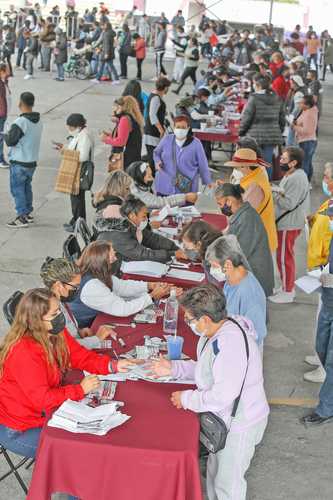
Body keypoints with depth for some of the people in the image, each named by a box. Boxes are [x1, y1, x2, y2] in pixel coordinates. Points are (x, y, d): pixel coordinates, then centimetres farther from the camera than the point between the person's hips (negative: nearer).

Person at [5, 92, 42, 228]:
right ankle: (28, 213, 27)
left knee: (17, 189, 2)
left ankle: (22, 218, 3)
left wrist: (6, 135, 2)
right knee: (27, 187, 20)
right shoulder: (38, 121, 3)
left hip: (19, 163, -7)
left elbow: (10, 141, -18)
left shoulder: (20, 122, -22)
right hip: (32, 161, 8)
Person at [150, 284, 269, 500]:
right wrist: (173, 368, 0)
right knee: (215, 472, 27)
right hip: (225, 417, 9)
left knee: (227, 483, 10)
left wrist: (187, 399, -19)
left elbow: (222, 396, -34)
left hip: (241, 424, -9)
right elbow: (205, 368, 13)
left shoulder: (231, 344, -35)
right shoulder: (214, 333, -3)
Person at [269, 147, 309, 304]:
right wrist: (277, 193, 2)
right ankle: (289, 287, 32)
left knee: (284, 257, 0)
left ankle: (287, 293, 10)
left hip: (289, 225, -11)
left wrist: (273, 194, -16)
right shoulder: (294, 175, 10)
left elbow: (289, 203, -25)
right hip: (288, 222, 11)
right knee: (287, 256, 20)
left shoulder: (296, 179, -22)